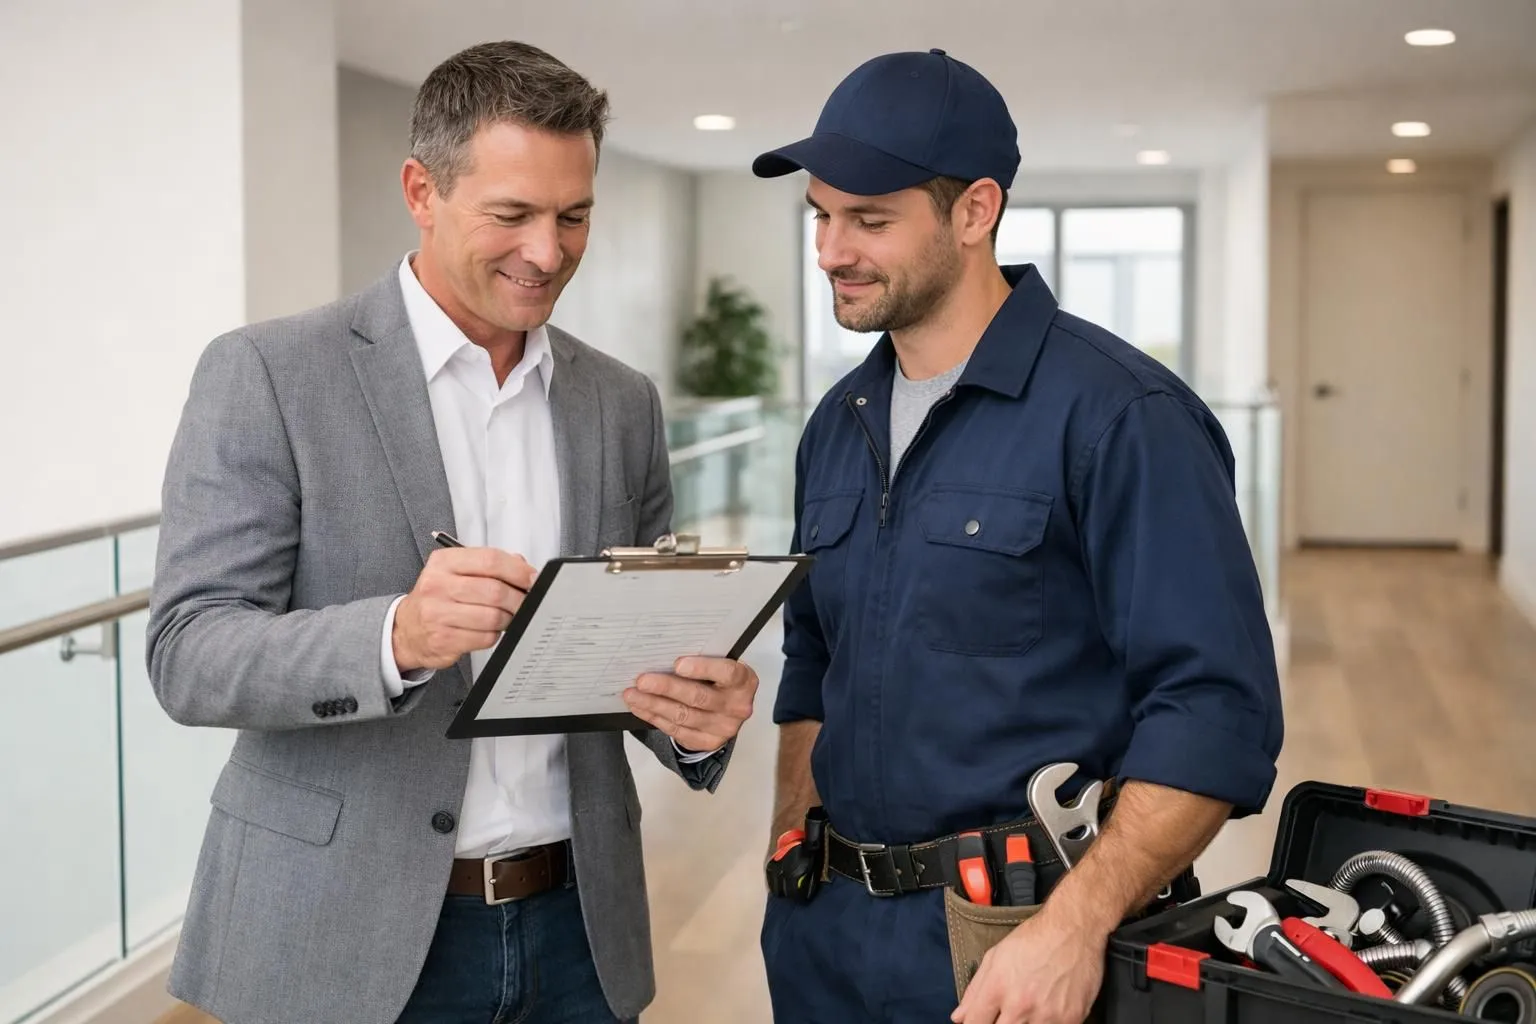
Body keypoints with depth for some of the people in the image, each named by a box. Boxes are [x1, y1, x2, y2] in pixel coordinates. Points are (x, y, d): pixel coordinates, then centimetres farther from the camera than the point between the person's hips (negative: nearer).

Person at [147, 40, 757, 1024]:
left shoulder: (623, 402, 6)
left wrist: (700, 709, -14)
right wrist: (394, 637, -30)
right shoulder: (266, 375, -7)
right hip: (347, 938, -4)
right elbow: (188, 655, -12)